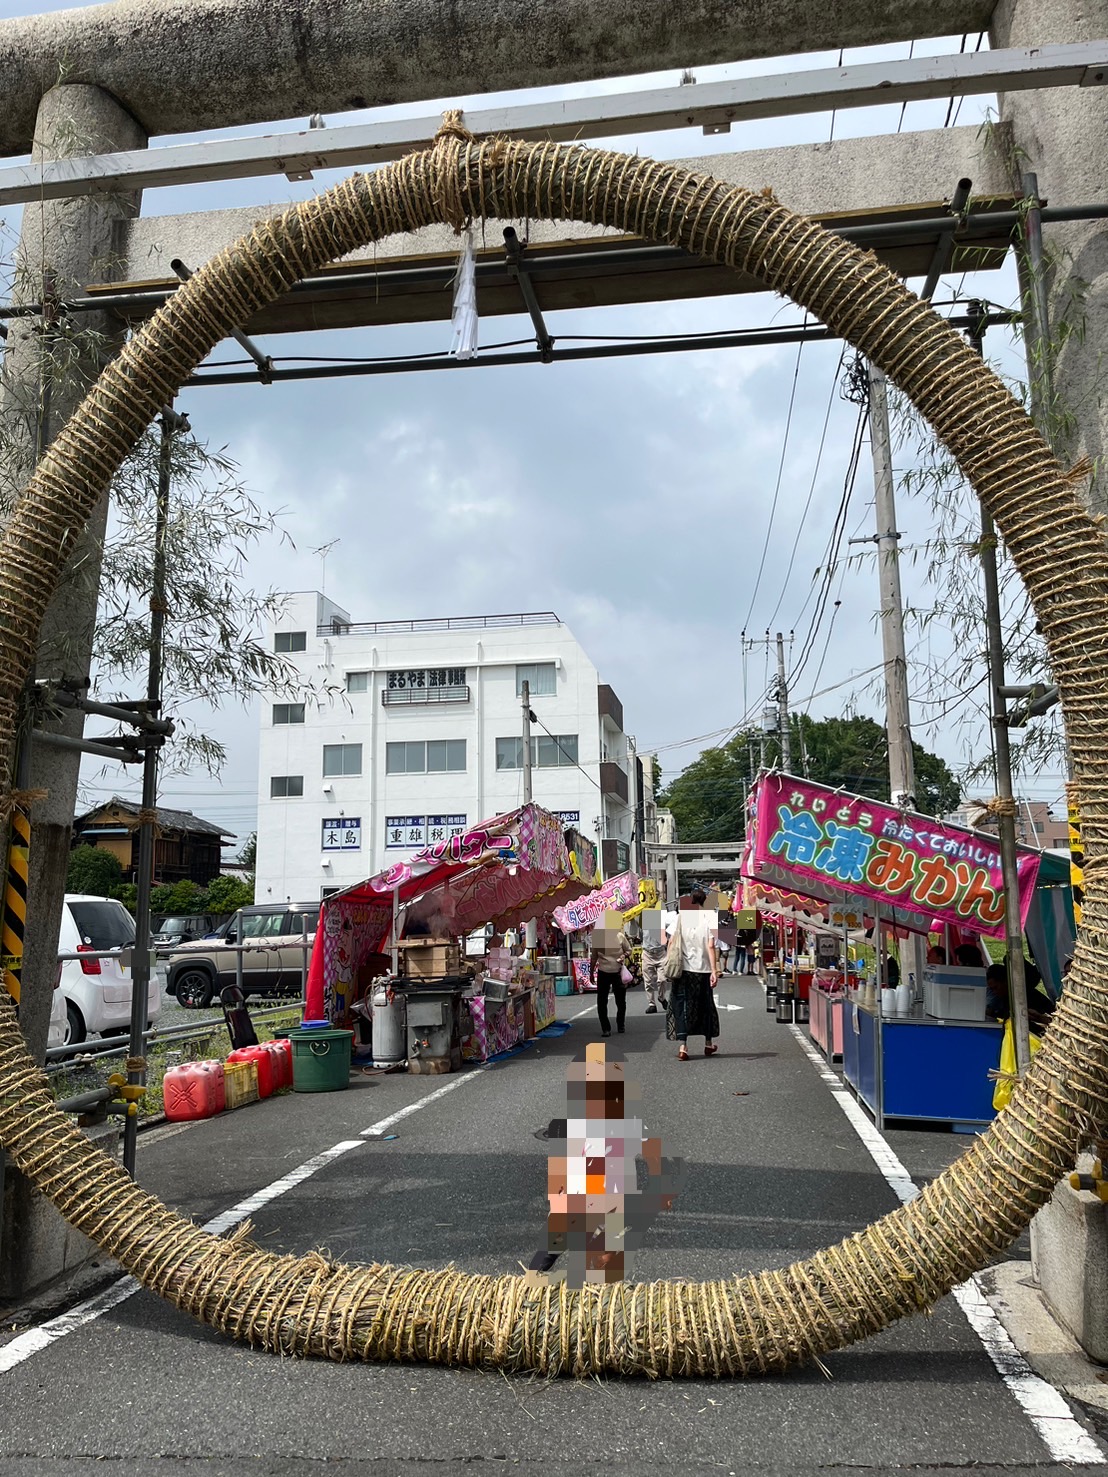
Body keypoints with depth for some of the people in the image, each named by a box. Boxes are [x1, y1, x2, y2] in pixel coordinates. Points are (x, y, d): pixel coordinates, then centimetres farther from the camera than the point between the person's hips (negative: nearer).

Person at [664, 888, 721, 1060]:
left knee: (681, 1006, 3)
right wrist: (714, 971, -11)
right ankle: (709, 1044, 29)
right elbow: (710, 946, -12)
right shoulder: (708, 918, -5)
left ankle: (682, 1046, -9)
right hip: (702, 968, 1)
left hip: (682, 968, 0)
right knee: (705, 1005, 17)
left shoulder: (681, 916, -3)